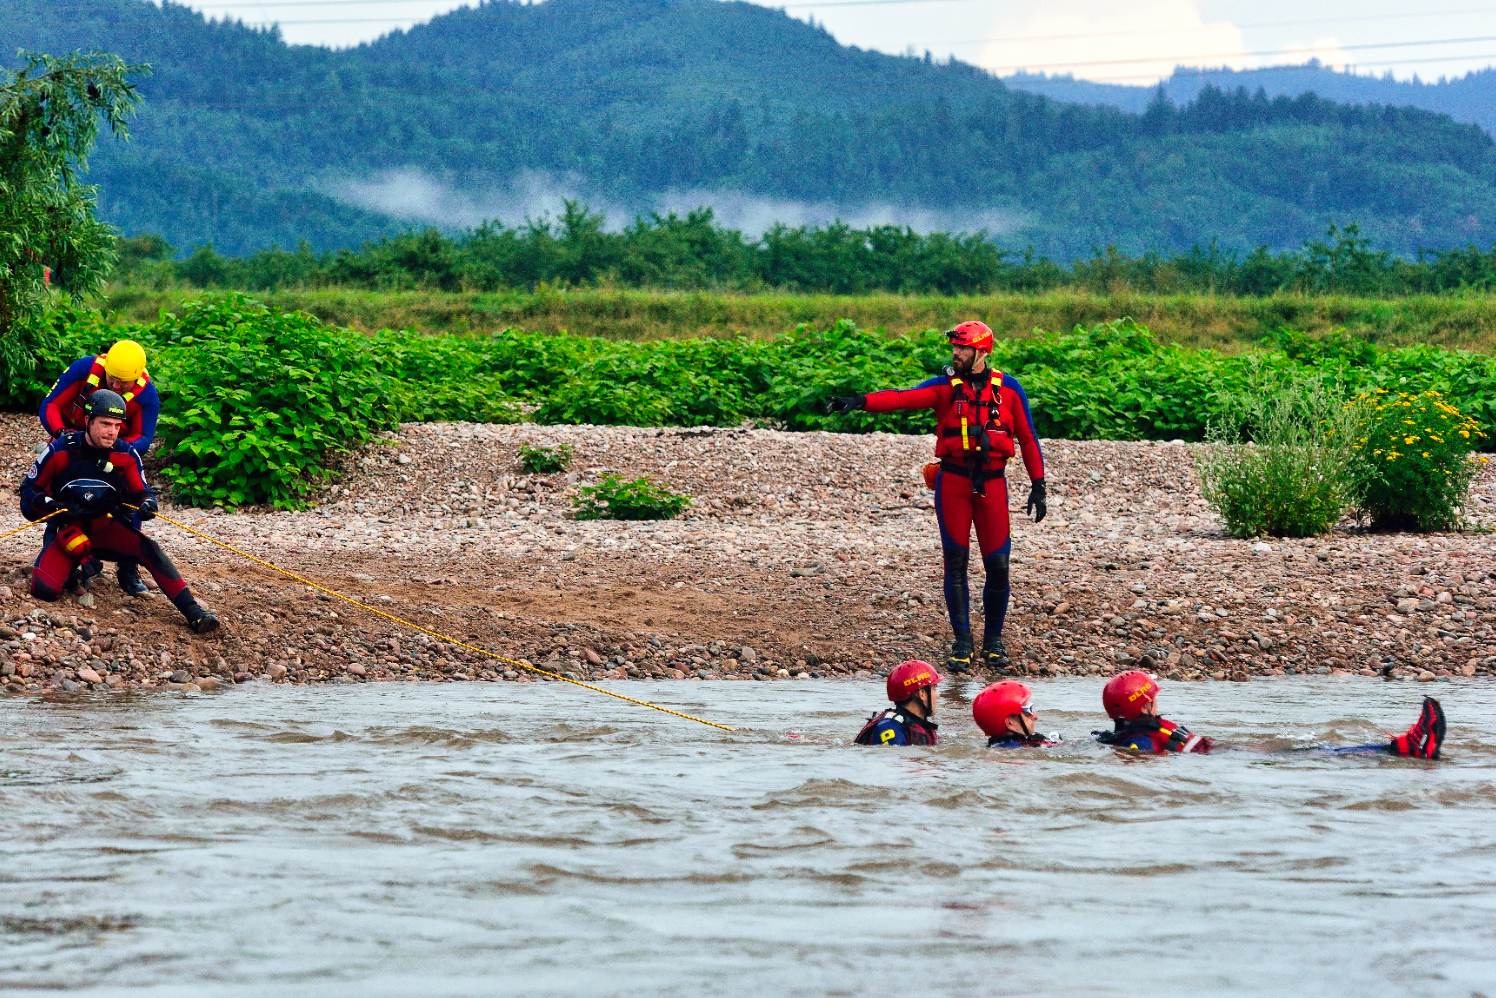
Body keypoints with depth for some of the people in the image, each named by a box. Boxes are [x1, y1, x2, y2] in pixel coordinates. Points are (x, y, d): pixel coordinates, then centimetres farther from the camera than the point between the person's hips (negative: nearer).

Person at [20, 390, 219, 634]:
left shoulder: (126, 455, -5)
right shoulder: (60, 451, -11)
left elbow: (141, 492, 4)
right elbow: (29, 490, -2)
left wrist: (147, 504, -21)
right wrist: (56, 507, -20)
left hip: (106, 527, 2)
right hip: (67, 530, -2)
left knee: (149, 549, -27)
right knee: (44, 589, -26)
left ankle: (193, 613, -30)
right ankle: (80, 567, 7)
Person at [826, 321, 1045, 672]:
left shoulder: (1008, 388, 4)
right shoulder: (944, 386, 2)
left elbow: (1027, 438, 9)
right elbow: (903, 398, -13)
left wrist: (1039, 486, 7)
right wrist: (859, 401, -29)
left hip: (992, 484, 0)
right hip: (953, 481, 0)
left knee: (998, 565, -2)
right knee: (956, 563, -2)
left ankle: (993, 641, 15)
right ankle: (961, 644, 5)